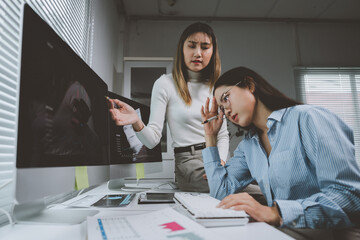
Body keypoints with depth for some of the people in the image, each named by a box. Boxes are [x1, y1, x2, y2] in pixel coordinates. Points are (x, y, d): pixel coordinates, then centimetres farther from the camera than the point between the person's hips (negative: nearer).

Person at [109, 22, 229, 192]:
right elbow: (152, 140, -7)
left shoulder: (216, 87, 13)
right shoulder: (166, 84, -1)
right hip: (188, 160, -5)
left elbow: (223, 135, 13)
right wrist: (137, 123, -29)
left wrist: (221, 160, -7)